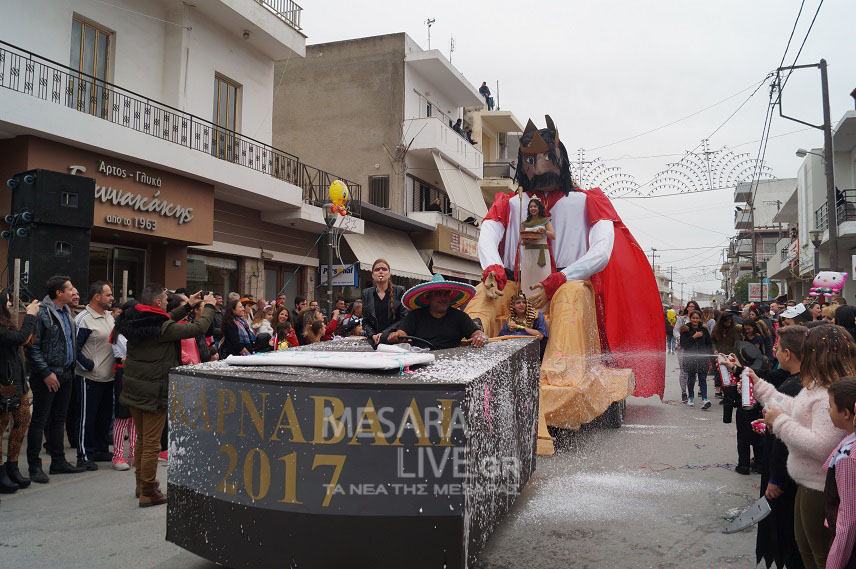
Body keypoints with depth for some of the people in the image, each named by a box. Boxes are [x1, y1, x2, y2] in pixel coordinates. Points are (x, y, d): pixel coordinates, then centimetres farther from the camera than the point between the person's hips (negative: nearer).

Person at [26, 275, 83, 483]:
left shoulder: (67, 312, 11)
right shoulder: (42, 313, -14)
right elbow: (32, 347, -16)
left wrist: (71, 368, 14)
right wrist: (46, 373, -17)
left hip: (66, 374, 8)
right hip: (47, 376, -8)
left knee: (58, 419, 15)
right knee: (39, 421, 1)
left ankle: (58, 461, 24)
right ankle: (34, 466, 9)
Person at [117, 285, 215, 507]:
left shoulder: (134, 322, 1)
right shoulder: (162, 328, -21)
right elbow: (198, 328, -16)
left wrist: (187, 306, 19)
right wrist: (209, 306, 0)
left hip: (133, 388, 8)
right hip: (155, 392, -8)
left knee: (141, 439, 22)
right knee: (152, 444, 3)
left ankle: (141, 483, 36)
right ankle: (148, 492, 12)